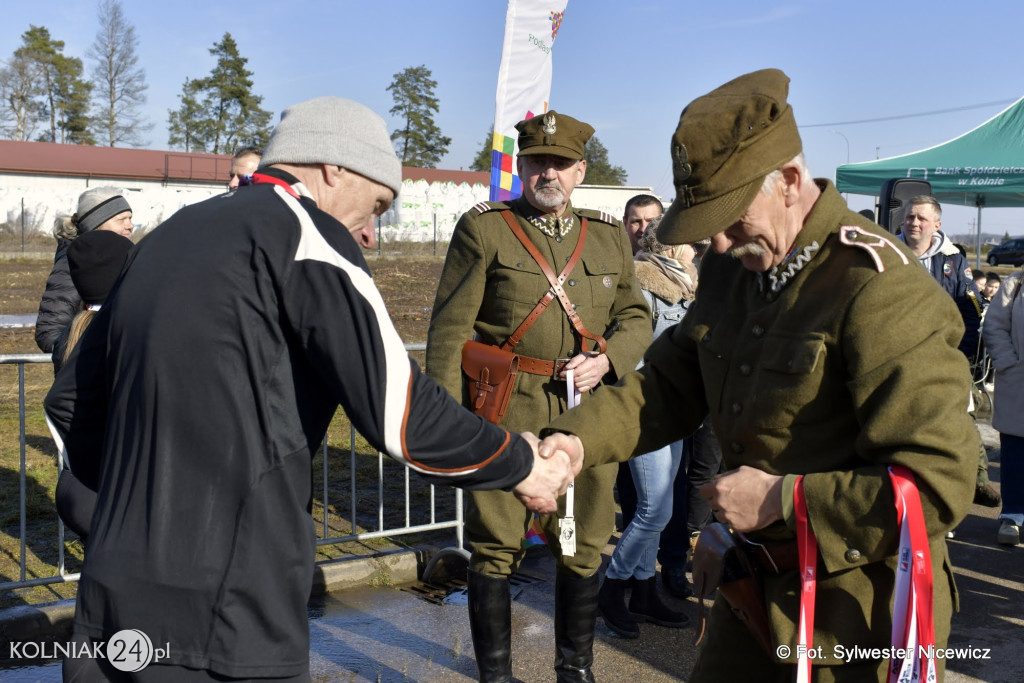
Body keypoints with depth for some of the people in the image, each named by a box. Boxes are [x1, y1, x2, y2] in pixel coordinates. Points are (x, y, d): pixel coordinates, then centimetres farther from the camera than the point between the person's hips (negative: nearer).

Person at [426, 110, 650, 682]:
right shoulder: (482, 228, 1)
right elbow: (450, 329, -2)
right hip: (505, 413, -3)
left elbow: (637, 316, 18)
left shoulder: (610, 236, 12)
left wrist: (608, 360, -3)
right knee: (496, 548, 4)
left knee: (584, 547, 12)